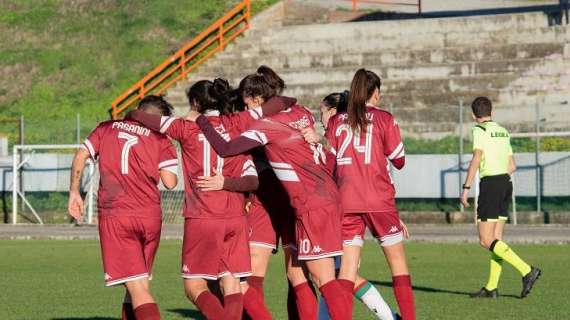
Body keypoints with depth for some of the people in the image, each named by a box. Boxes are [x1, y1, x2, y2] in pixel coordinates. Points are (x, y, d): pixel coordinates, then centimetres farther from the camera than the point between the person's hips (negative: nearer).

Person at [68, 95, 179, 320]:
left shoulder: (107, 128, 14)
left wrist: (74, 192, 13)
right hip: (150, 217, 1)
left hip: (115, 215, -1)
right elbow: (169, 182, -1)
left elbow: (81, 156, 5)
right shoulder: (161, 139, 9)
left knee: (137, 287, -8)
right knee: (139, 282, 19)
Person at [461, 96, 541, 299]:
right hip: (506, 183, 8)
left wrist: (466, 188, -17)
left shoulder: (480, 130, -6)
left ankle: (526, 271, -19)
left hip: (490, 184, -8)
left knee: (486, 241, -8)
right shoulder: (503, 132, 15)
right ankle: (491, 287, 8)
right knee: (496, 238, 9)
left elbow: (477, 159, -17)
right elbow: (512, 166, 16)